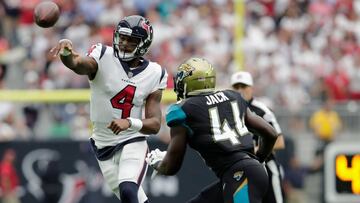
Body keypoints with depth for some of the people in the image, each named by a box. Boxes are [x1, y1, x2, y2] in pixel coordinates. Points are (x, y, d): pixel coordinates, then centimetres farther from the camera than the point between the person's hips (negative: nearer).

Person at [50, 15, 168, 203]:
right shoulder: (103, 57, -10)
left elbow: (154, 125, -7)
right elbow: (77, 64, -33)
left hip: (133, 143, -1)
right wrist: (66, 51, -57)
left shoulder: (153, 74, -5)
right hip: (104, 146, 1)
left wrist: (129, 122, -28)